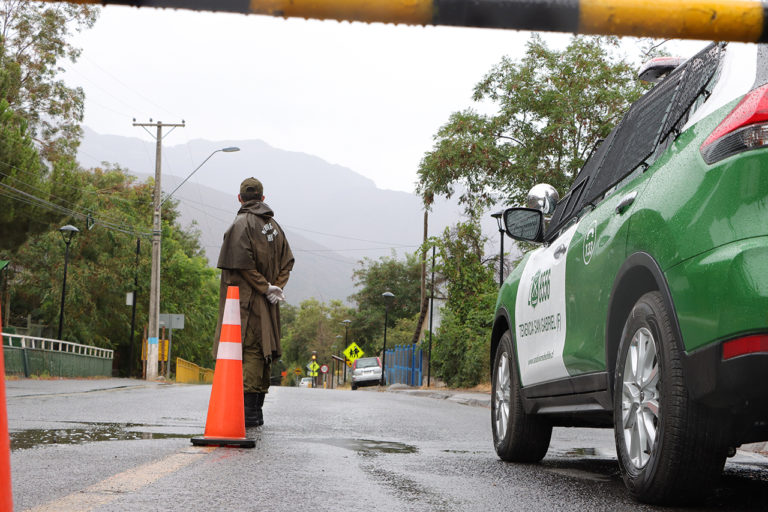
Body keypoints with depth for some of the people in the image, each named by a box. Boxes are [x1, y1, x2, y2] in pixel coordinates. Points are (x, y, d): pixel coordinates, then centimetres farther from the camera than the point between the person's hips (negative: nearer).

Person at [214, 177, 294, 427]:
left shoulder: (242, 223, -8)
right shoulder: (274, 225, 13)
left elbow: (242, 263, -18)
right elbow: (288, 261, 13)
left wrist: (266, 288, -11)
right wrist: (275, 287, 4)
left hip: (245, 298, -6)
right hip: (266, 304, 7)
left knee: (248, 352, -9)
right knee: (261, 350, 10)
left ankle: (248, 410, -14)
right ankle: (256, 411, 14)